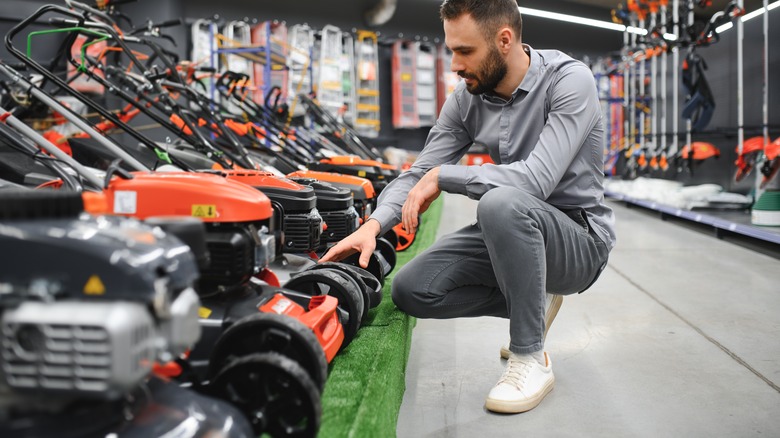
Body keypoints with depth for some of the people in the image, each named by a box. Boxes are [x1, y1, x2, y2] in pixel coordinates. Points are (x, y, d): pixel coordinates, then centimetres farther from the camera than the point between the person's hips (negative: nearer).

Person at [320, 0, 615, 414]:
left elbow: (537, 179, -33)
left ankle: (531, 359, -19)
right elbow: (419, 174, -1)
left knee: (501, 201, -38)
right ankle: (531, 303, 10)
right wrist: (375, 224, -20)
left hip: (580, 236, -6)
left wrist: (442, 176, -26)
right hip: (514, 230, 6)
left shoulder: (569, 80, -20)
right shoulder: (467, 96, -2)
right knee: (411, 290, -11)